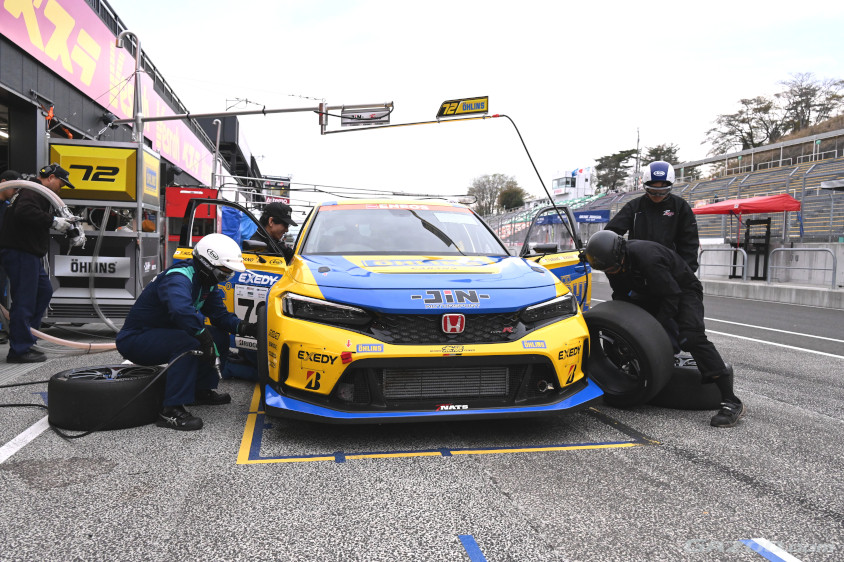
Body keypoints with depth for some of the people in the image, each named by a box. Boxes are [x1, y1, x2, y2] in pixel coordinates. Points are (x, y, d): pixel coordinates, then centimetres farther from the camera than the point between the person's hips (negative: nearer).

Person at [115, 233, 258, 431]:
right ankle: (171, 411, -32)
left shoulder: (207, 282, 3)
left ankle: (201, 391, 13)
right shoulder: (179, 278, -27)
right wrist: (204, 336, -39)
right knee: (189, 343, -35)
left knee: (220, 336, 5)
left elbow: (220, 315, 5)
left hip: (162, 334, 10)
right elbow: (181, 310, -48)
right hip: (135, 339, -10)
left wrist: (244, 328, -13)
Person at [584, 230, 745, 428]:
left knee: (691, 337, -28)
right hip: (652, 294, 8)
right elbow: (620, 295, -1)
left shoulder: (647, 258, -37)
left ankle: (731, 402, -27)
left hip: (683, 291, -8)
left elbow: (671, 295, -31)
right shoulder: (612, 261, -13)